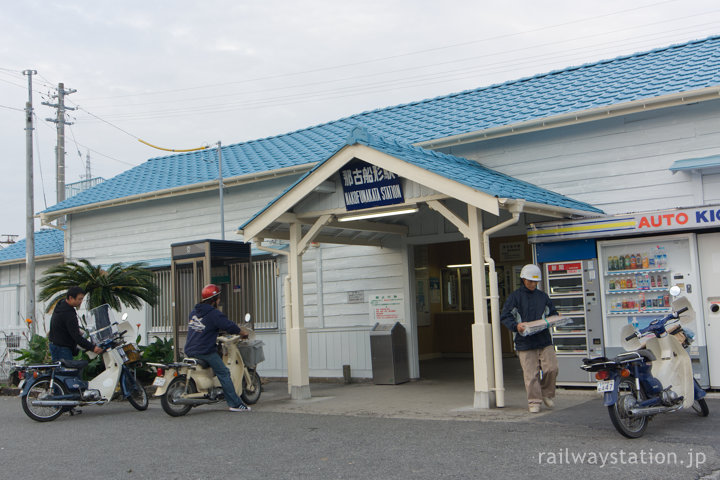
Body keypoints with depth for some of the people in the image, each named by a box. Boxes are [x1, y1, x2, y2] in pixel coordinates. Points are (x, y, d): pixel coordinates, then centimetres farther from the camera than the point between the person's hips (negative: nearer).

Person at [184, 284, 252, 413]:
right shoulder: (214, 314, -11)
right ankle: (235, 404, -5)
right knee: (224, 373, -3)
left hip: (189, 351, 8)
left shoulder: (194, 312, 14)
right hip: (205, 352, -8)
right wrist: (244, 332, 7)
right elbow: (230, 327, -11)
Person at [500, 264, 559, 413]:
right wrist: (516, 325, -22)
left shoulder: (543, 296, 14)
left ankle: (547, 394, 20)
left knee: (551, 368, -4)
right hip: (525, 342, -3)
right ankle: (534, 402, 6)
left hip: (544, 340, 3)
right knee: (531, 374, -3)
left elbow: (552, 313, 22)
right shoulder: (515, 297, 2)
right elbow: (504, 317, -4)